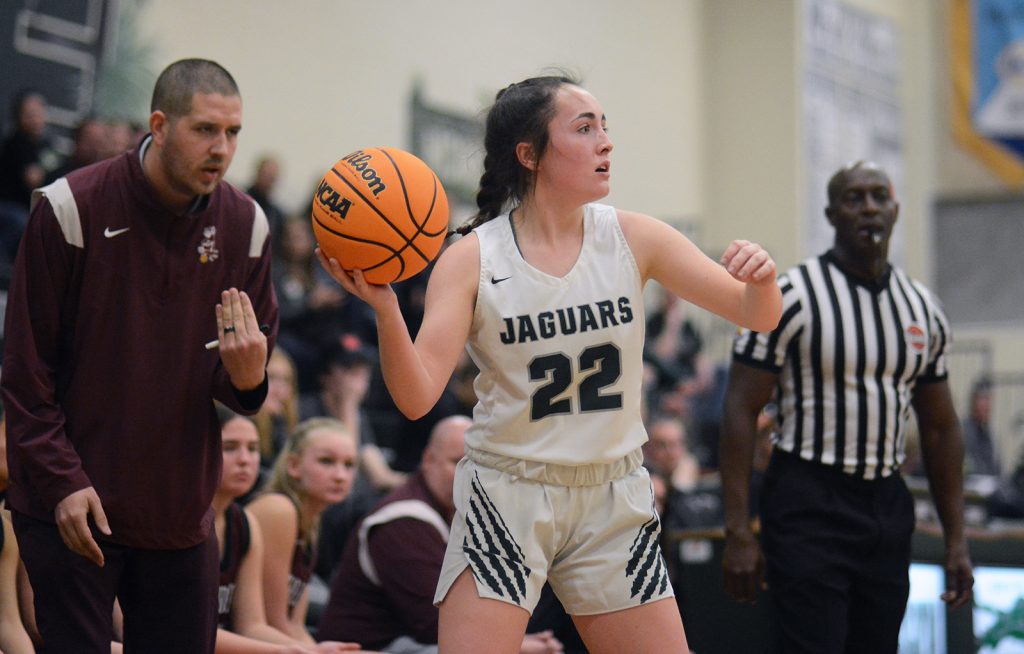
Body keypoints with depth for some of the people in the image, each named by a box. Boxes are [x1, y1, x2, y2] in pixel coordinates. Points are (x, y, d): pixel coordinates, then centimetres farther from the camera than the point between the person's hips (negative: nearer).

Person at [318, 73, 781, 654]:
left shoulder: (633, 239, -2)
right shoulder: (472, 258, -9)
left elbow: (758, 316, -2)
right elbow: (416, 397, -16)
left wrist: (762, 280, -25)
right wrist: (384, 307, -33)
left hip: (614, 502, 3)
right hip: (507, 500, -3)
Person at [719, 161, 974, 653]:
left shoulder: (923, 309, 10)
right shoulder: (791, 296, -8)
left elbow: (940, 428, 16)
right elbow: (741, 409, -10)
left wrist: (956, 540, 12)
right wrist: (738, 531, -16)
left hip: (887, 505, 6)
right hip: (810, 505, -6)